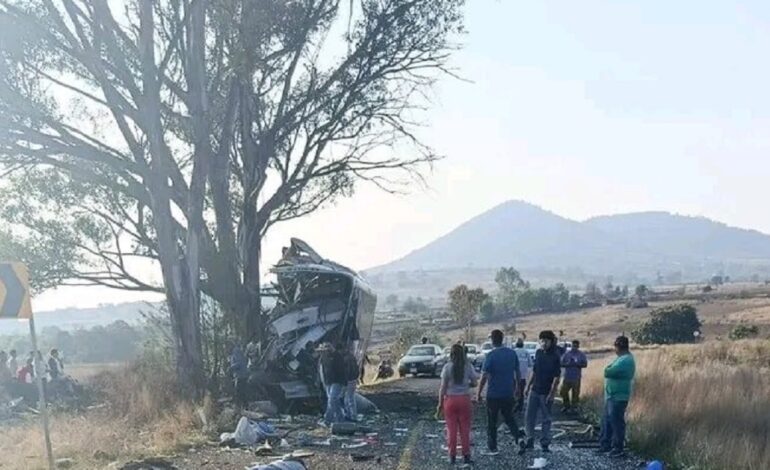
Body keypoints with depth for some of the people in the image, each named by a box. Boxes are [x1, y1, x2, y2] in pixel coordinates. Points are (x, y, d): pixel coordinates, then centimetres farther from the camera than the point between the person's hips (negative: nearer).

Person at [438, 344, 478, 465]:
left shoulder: (447, 367, -7)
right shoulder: (468, 366, -4)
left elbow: (443, 388, -7)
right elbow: (474, 383, -1)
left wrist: (440, 404, 0)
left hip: (450, 400, -1)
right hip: (465, 399, 1)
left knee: (451, 429, 7)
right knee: (465, 429, 7)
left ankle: (452, 455, 10)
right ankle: (466, 455, 6)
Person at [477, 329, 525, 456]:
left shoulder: (491, 355, -15)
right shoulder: (512, 353, 2)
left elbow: (484, 376, -16)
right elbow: (518, 373, 10)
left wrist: (479, 393, -7)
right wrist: (515, 388, 22)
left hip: (494, 395, -5)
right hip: (508, 393, 5)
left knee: (491, 422, 7)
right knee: (509, 418, 20)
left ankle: (492, 448, 12)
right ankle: (518, 438, 0)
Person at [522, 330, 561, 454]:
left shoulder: (555, 356, -12)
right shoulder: (538, 353, 6)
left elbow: (557, 377, -14)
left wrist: (552, 393, -18)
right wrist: (528, 386, 13)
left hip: (546, 393, -5)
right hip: (534, 390, 5)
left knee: (546, 419, 6)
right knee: (530, 417, 7)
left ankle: (545, 444, 15)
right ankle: (529, 442, 17)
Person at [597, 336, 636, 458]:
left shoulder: (625, 360, -20)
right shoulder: (624, 357, 15)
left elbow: (608, 372, -25)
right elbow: (609, 371, 14)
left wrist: (608, 369, -5)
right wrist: (609, 369, -5)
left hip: (618, 397, -10)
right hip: (612, 396, 10)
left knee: (616, 422, -2)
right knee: (607, 421, 17)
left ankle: (617, 449, 6)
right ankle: (605, 444, 26)